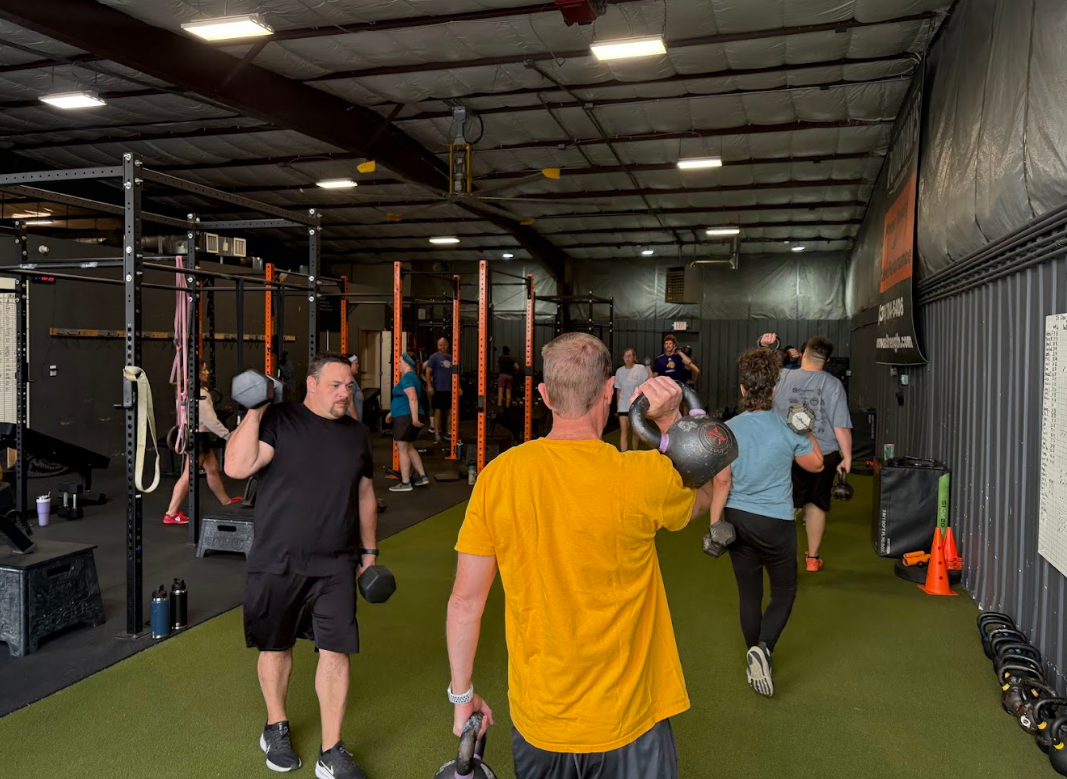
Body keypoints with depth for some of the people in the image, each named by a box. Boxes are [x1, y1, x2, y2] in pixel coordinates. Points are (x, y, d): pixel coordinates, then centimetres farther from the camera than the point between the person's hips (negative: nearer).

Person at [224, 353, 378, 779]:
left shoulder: (357, 433, 6)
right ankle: (276, 727, 38)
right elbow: (237, 467, -20)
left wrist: (369, 550, 16)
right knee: (275, 647, 14)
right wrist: (253, 413, -22)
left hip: (335, 565, 3)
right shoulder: (278, 420, -8)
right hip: (276, 563, -2)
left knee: (335, 651, 1)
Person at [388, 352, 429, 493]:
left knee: (402, 450, -3)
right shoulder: (410, 376, 18)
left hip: (405, 417, -10)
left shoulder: (407, 378, -15)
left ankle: (405, 483, 1)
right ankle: (423, 477, 18)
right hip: (405, 416, 10)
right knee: (409, 448, 17)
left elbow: (413, 399, -26)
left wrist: (415, 418, -30)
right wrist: (392, 412, 30)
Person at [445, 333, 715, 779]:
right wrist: (670, 420, -4)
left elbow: (465, 600, -7)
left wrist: (462, 695, 6)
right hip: (626, 725, -3)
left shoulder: (498, 475, -13)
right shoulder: (643, 478, -19)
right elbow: (704, 495, 5)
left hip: (536, 724, 3)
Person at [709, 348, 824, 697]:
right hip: (776, 523, -2)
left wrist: (715, 523, -2)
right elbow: (816, 464, 4)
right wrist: (807, 430, 12)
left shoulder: (728, 429, -9)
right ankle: (763, 649, -7)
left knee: (748, 592, 15)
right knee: (784, 592, 14)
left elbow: (722, 481, -9)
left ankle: (756, 657, 25)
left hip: (738, 520, 2)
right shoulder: (788, 429, -12)